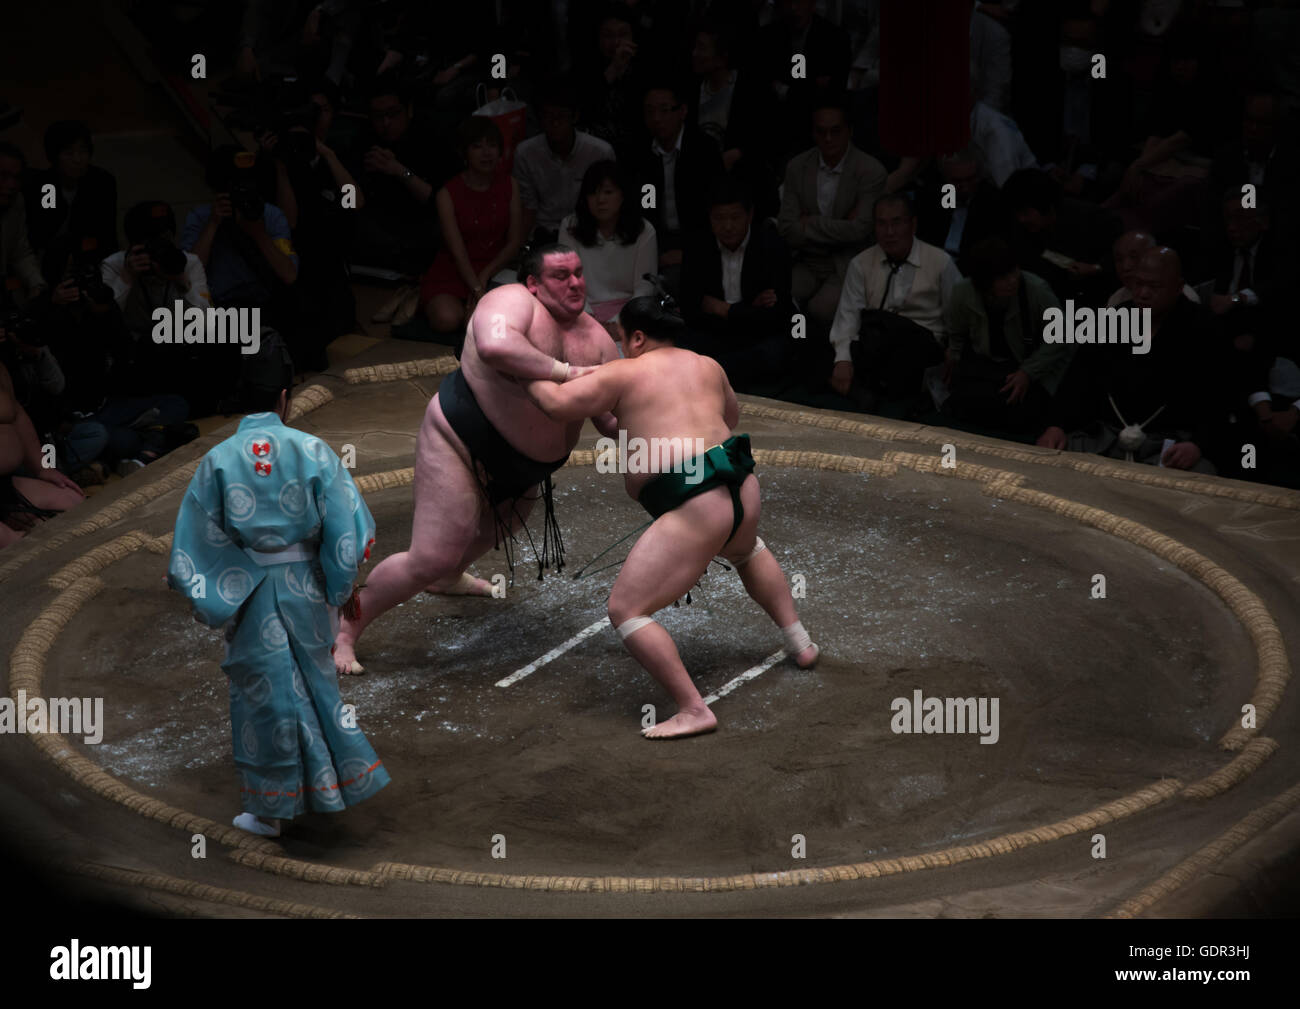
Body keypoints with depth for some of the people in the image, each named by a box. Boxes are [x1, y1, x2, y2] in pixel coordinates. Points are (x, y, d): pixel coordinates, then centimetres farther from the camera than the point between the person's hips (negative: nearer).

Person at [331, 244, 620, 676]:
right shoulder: (513, 301, -24)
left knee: (498, 530, 35)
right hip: (461, 442, -9)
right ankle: (345, 628, 2)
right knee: (430, 559, -15)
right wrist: (563, 372, -42)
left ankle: (448, 578, 68)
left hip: (522, 462, 9)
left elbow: (613, 418, -3)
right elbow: (494, 346, -48)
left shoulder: (594, 337, -3)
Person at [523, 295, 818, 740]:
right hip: (743, 488, 8)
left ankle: (694, 711, -9)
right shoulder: (707, 365, 17)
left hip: (694, 511, -8)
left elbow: (558, 404, -7)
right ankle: (800, 643, 45)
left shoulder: (623, 374, -1)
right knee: (747, 549, 43)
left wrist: (530, 373, 11)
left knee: (625, 611, -2)